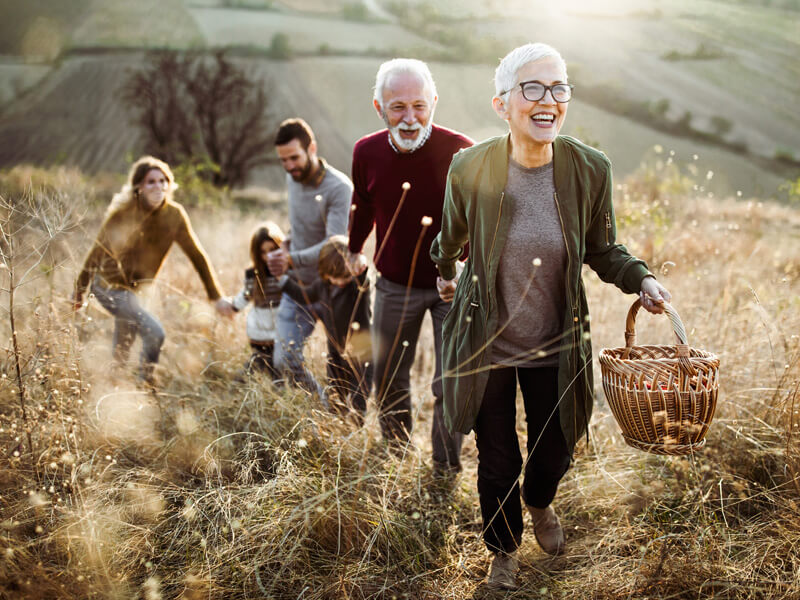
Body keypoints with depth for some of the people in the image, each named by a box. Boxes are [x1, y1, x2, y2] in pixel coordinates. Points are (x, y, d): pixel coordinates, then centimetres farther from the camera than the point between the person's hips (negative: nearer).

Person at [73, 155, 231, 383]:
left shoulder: (174, 215, -8)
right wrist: (79, 290, 0)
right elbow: (97, 251, -7)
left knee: (121, 352, 19)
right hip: (109, 285, -5)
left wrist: (216, 296, 0)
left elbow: (196, 255, -1)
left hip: (133, 288, 5)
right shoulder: (122, 213, -18)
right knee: (154, 333, -20)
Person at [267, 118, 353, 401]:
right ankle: (323, 406, 21)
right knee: (285, 361, -2)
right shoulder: (293, 179, 4)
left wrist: (292, 259, -40)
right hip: (297, 286, 6)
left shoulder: (338, 187, -19)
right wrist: (286, 244, 4)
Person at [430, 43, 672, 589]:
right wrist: (446, 274, 23)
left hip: (556, 348, 2)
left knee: (555, 451, 20)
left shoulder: (590, 169, -13)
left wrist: (640, 279, -15)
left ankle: (541, 504, 59)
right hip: (487, 346, -1)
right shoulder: (471, 167, -16)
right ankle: (505, 548, 45)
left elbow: (603, 250, 3)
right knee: (498, 462, 13)